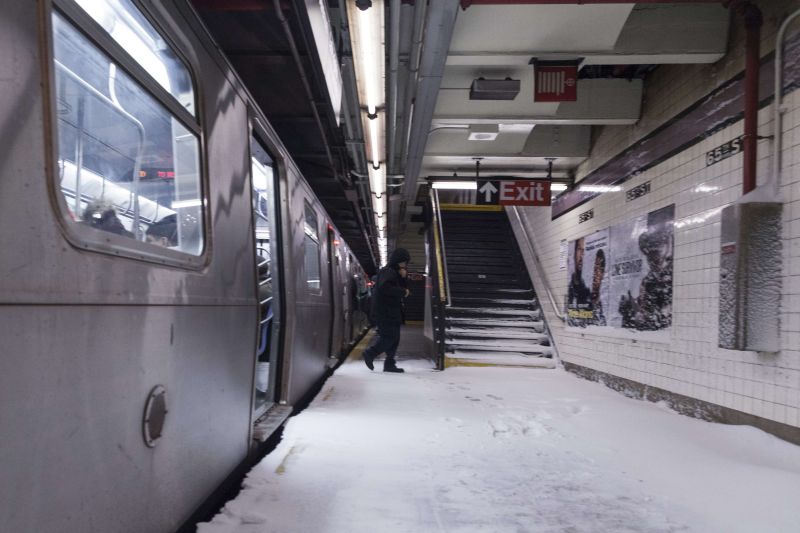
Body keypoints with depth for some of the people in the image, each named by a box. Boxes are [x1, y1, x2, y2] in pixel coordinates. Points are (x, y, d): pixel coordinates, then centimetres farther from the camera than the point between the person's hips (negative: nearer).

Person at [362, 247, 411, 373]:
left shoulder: (394, 272, 20)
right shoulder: (387, 271, -12)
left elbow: (401, 287, 18)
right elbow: (384, 287, -28)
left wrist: (403, 277, 0)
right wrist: (403, 292, -21)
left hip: (392, 312, 10)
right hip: (385, 312, -10)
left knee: (394, 338, 9)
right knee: (390, 337, -10)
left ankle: (389, 364, 13)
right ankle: (370, 353, 3)